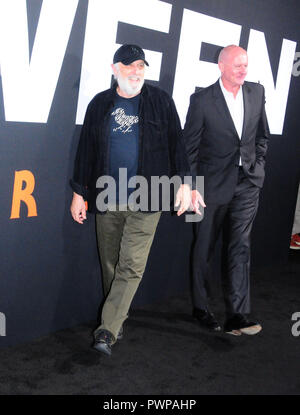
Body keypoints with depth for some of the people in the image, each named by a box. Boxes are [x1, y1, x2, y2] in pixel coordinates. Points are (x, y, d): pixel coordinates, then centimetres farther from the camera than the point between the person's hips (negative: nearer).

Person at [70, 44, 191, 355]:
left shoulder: (160, 101, 5)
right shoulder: (99, 104, 9)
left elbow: (176, 142, 7)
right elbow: (86, 150, 11)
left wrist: (183, 181, -1)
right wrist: (79, 192, 9)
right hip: (106, 201, 3)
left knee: (131, 266, -7)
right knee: (110, 267, 9)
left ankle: (107, 329, -1)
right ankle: (118, 321, 26)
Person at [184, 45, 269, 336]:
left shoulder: (257, 93, 5)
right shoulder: (202, 100, -8)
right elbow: (189, 147, -6)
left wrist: (257, 167, 8)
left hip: (247, 184, 3)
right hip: (212, 184, -3)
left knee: (239, 248, -1)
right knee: (205, 248, 9)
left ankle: (237, 316, 3)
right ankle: (201, 309, 25)